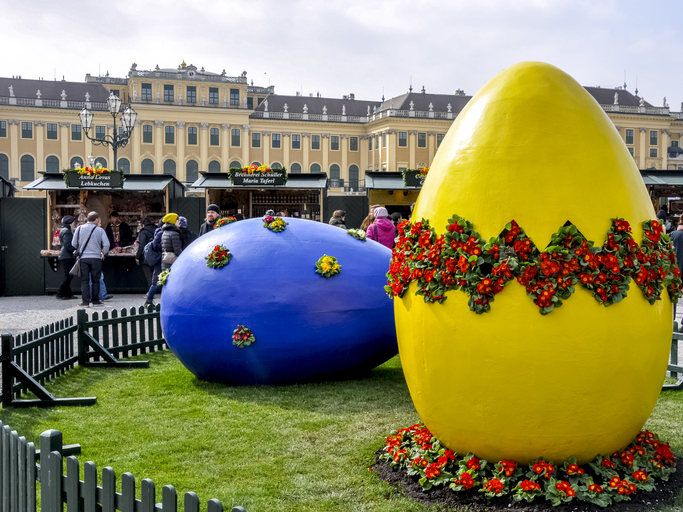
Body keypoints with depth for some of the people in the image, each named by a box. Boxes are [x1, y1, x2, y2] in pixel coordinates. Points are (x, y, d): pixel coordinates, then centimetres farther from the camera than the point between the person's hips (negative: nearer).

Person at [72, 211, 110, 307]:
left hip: (83, 258, 1)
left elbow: (74, 244, 5)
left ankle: (85, 302, 1)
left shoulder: (79, 228, 4)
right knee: (96, 280, 8)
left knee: (84, 280, 5)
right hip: (96, 258, -1)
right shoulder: (100, 230, -2)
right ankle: (96, 300, 12)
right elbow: (106, 244, -9)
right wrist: (103, 253, 10)